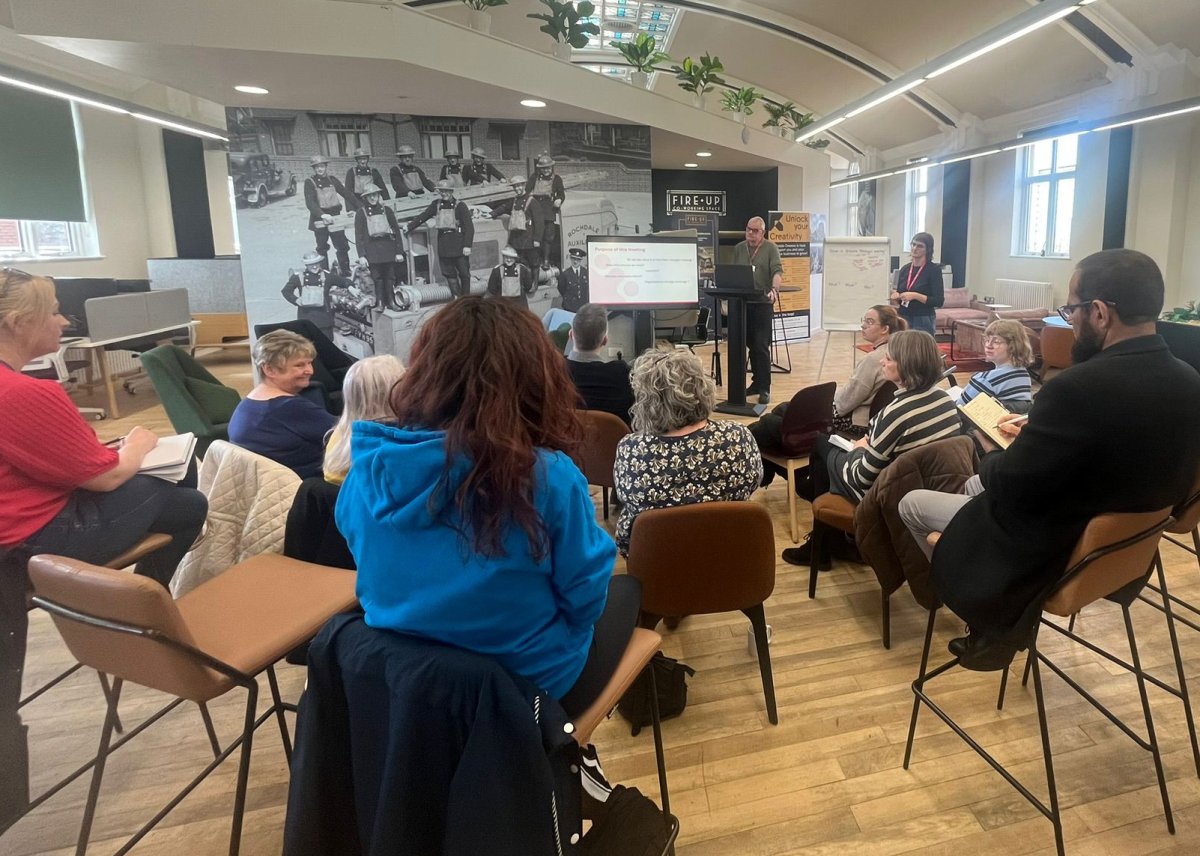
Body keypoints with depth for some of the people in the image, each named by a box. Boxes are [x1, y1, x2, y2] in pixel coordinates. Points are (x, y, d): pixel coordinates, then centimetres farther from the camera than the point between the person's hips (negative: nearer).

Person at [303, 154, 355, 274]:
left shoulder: (332, 180, 8)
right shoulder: (309, 182, -5)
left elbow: (346, 194, 8)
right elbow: (310, 202, -17)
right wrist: (322, 215, -33)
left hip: (334, 218, 3)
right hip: (320, 219, -3)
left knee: (343, 246, 2)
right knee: (322, 248, 4)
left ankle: (346, 272, 11)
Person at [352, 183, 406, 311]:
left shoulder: (386, 210, 9)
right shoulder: (361, 213, 4)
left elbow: (396, 231, 9)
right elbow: (358, 236, 2)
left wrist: (399, 251, 2)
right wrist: (361, 255, -7)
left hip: (388, 247, 1)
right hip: (372, 250, -1)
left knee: (390, 275, 1)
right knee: (377, 276, -2)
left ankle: (391, 301, 10)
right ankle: (380, 302, 6)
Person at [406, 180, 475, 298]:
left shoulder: (460, 206, -5)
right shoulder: (436, 204, 9)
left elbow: (469, 227, -9)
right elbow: (423, 216, 13)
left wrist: (467, 245, -16)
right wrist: (409, 226, 4)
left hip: (458, 243, -4)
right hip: (443, 243, 4)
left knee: (464, 273, 2)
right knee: (449, 273, 4)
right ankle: (458, 298, 9)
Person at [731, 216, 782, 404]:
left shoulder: (771, 248, -1)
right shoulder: (739, 248, 14)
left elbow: (777, 271, -12)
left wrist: (774, 289, -30)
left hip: (762, 302, -5)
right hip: (743, 302, 5)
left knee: (761, 346, -7)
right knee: (751, 345, 10)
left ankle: (765, 388, -2)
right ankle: (757, 382, 21)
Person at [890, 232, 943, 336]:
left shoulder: (934, 269, -4)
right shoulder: (905, 269, 10)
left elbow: (939, 301, -10)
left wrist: (915, 296, -19)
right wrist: (896, 297, -4)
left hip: (923, 321, -5)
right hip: (904, 319, 5)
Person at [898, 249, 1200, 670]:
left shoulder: (1076, 387, -33)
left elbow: (1009, 488, -23)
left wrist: (990, 457, -2)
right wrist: (1035, 436, 7)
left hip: (1044, 552, -8)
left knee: (911, 504, 11)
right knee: (977, 485, 29)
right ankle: (1003, 617, 32)